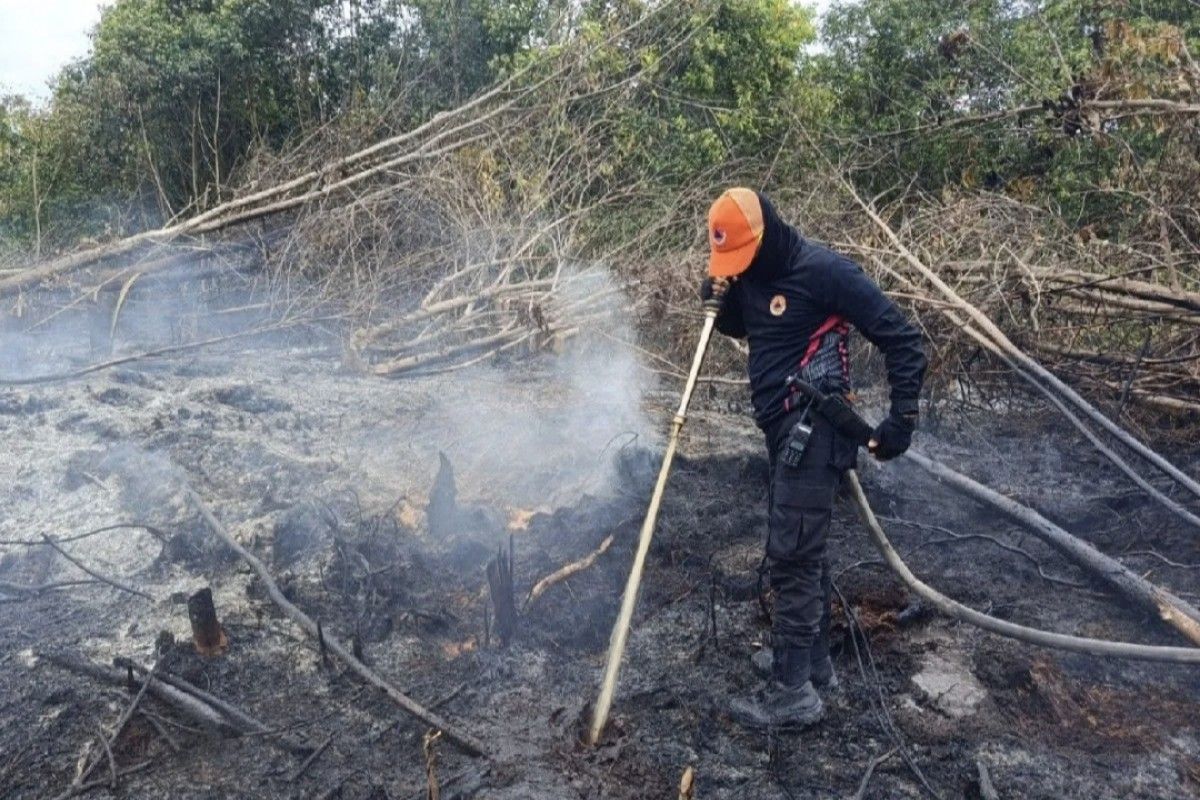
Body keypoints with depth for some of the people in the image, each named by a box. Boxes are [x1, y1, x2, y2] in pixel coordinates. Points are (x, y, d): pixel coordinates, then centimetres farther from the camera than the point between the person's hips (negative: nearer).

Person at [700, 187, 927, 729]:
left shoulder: (824, 271, -15)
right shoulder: (753, 276, 9)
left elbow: (902, 339, -13)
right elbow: (736, 326, 27)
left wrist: (902, 417, -15)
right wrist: (718, 297, 4)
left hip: (812, 432, -9)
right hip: (784, 430, 9)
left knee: (789, 556, -8)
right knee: (804, 549, 17)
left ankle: (793, 691, 0)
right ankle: (813, 659, 31)